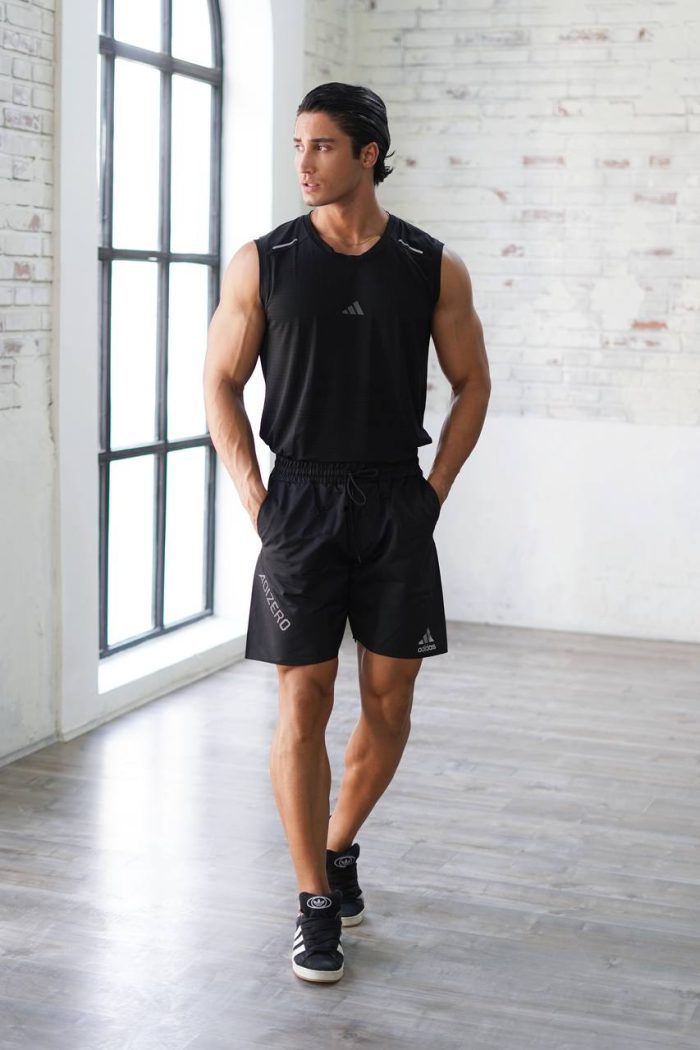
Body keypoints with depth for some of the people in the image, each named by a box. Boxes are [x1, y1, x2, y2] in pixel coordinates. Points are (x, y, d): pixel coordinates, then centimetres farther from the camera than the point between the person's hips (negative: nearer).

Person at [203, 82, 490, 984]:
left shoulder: (434, 267, 0)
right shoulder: (263, 263, -2)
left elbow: (471, 384, 9)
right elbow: (221, 382, 4)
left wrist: (434, 491, 3)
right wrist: (254, 498, -3)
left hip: (397, 506, 2)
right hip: (300, 504, -1)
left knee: (389, 699, 7)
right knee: (303, 702, -3)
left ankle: (340, 845, 32)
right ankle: (315, 903, 8)